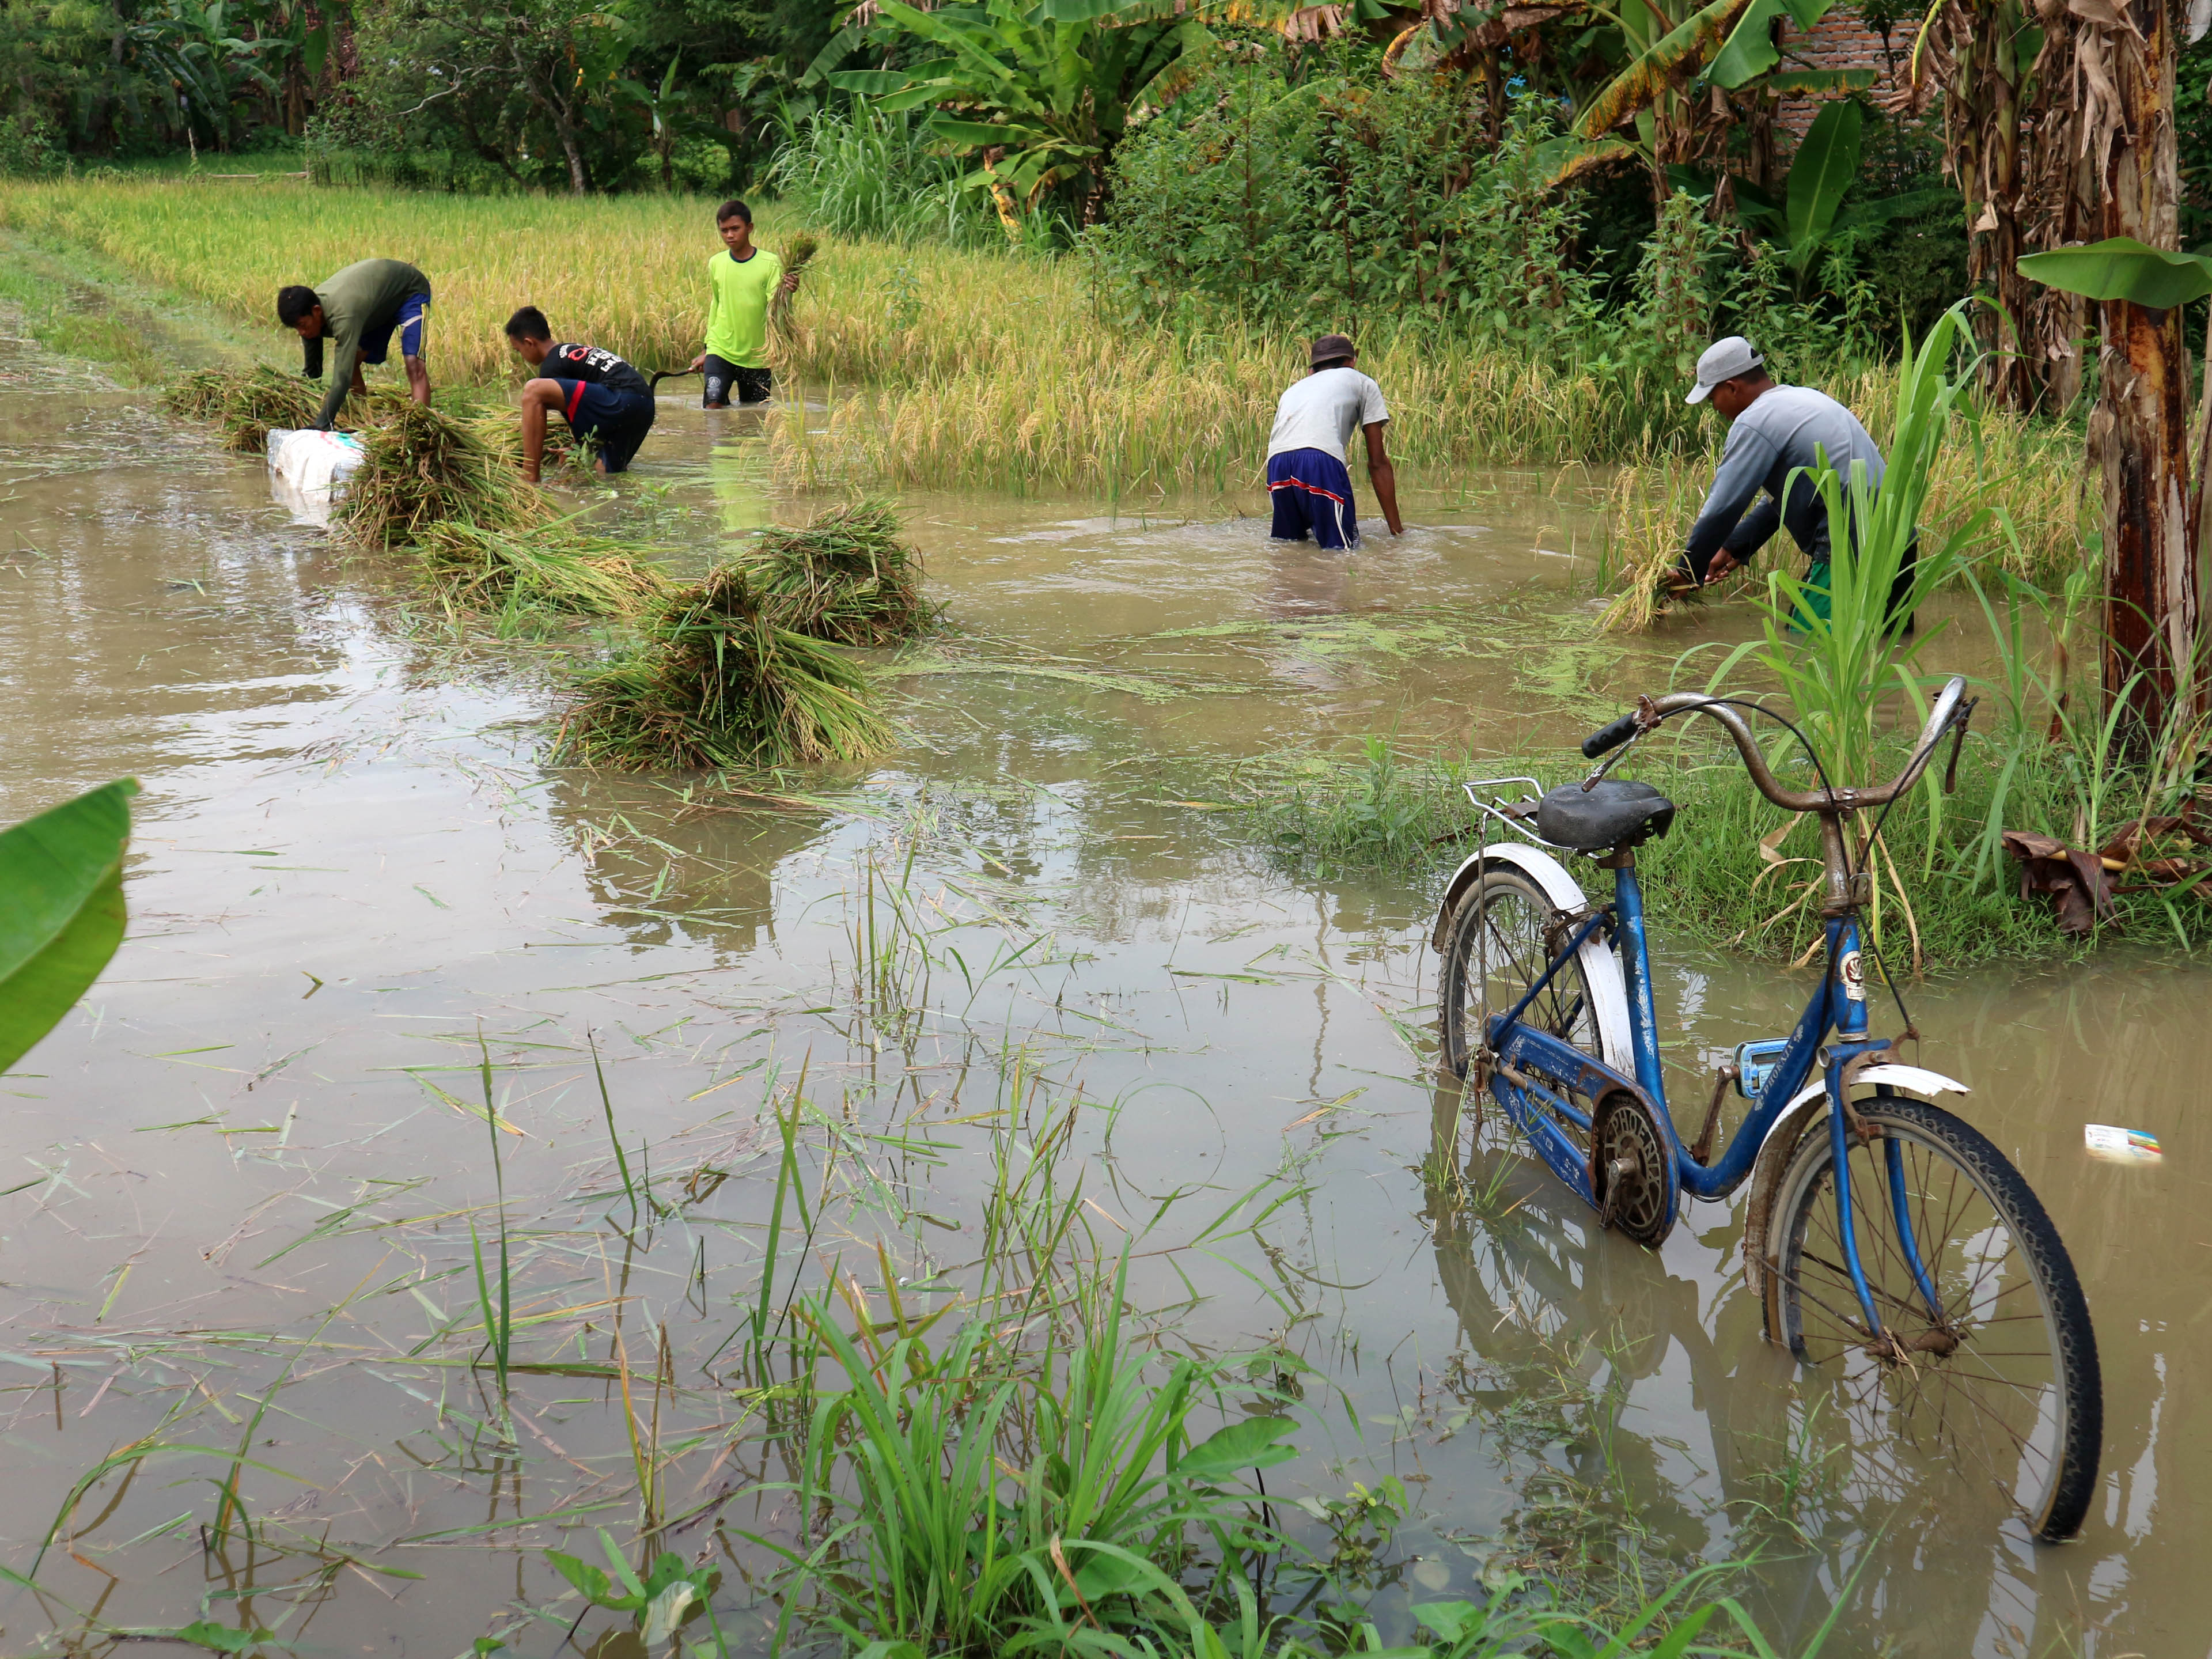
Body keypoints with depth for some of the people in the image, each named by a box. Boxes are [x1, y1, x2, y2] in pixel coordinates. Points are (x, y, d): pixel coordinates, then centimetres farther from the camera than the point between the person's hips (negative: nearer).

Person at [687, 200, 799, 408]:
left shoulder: (770, 263, -5)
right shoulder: (715, 263, 5)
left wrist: (786, 293, -33)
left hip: (756, 357, -1)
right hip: (721, 351, 1)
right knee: (713, 404, -18)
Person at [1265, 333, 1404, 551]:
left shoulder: (1292, 390, 39)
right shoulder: (1363, 383, 28)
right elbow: (1378, 462, 23)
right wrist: (1397, 529, 24)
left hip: (1276, 462, 4)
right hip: (1322, 461, -4)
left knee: (1288, 542, 19)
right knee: (1341, 549, 1)